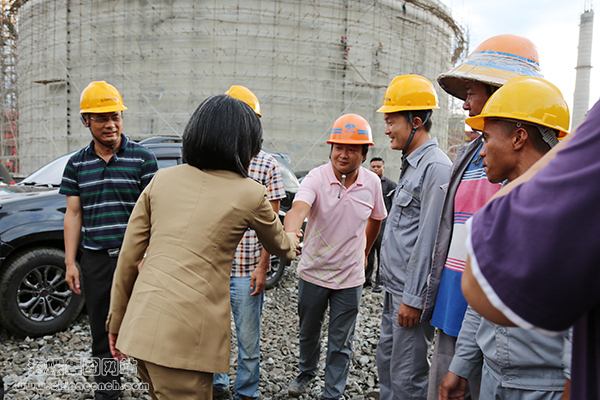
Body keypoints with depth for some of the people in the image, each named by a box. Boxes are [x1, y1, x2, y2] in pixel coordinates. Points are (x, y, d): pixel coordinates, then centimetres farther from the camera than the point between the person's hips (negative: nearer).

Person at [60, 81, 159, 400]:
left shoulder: (143, 158, -3)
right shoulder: (77, 164, 8)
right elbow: (73, 214, 9)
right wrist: (70, 263, 5)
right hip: (95, 260, 4)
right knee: (101, 330, 15)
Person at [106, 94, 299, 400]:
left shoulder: (161, 179, 5)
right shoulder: (250, 194, -5)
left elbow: (128, 257, 7)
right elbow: (279, 246, 16)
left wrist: (117, 319, 18)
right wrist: (291, 241, 40)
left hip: (141, 325, 6)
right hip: (187, 338, -5)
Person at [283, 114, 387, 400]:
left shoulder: (372, 183, -6)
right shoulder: (316, 178, -16)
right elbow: (299, 208, -36)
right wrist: (289, 235, -56)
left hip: (350, 278, 1)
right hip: (313, 272, 0)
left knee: (340, 343, 11)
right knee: (308, 332, 22)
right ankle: (307, 372, 50)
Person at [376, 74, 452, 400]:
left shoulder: (436, 168, -18)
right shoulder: (412, 165, 14)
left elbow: (429, 240, -22)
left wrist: (413, 298, -19)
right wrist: (395, 290, 20)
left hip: (412, 293, -10)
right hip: (394, 288, 10)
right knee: (386, 360, 20)